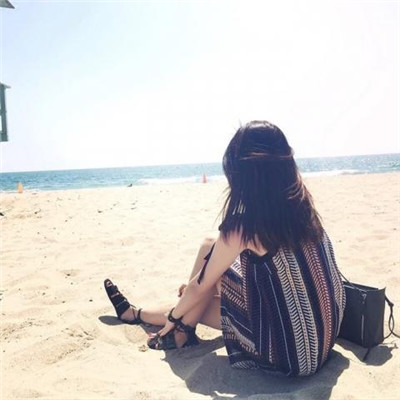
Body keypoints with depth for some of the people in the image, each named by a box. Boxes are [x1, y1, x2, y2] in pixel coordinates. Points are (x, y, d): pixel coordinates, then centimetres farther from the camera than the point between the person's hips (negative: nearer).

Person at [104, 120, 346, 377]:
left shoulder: (243, 226, -22)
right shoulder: (300, 205, 0)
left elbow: (202, 285, -7)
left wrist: (173, 316, 14)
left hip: (289, 350, -7)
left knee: (208, 250, 1)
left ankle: (183, 332, 20)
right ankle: (135, 313, 33)